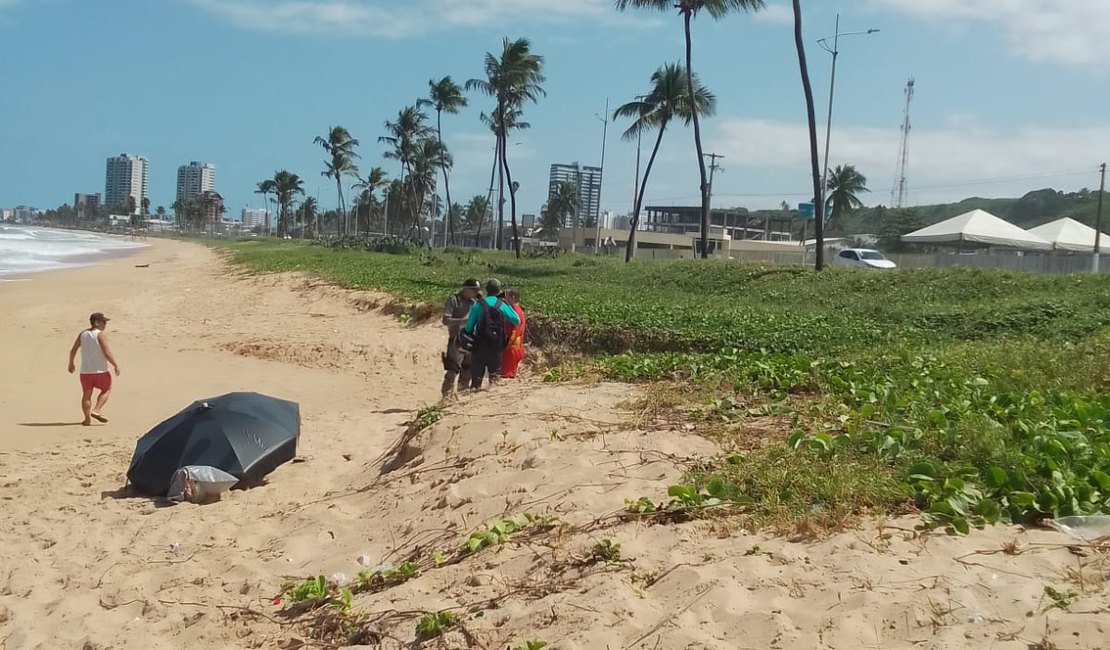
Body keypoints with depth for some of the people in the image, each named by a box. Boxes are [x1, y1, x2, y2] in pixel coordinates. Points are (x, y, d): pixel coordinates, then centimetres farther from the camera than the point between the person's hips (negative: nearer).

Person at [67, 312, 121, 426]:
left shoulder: (82, 334, 6)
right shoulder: (100, 335, -12)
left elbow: (73, 351, 9)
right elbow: (107, 353, -18)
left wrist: (71, 363, 23)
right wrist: (116, 365, -8)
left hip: (85, 371, 5)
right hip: (100, 371, -5)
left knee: (86, 395, 13)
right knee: (106, 390, 15)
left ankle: (87, 419, 10)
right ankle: (96, 410, -1)